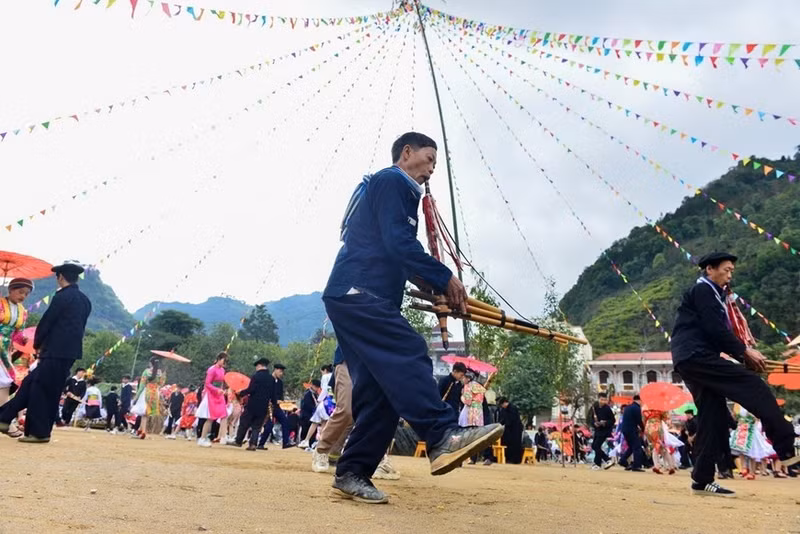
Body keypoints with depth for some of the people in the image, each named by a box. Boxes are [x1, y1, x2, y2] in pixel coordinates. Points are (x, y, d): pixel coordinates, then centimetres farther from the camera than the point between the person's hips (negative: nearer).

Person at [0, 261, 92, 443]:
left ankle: (39, 432, 2)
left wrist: (37, 345, 7)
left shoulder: (62, 296, -11)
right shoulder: (85, 301, 14)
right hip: (70, 351, 9)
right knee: (31, 384, 13)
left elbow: (46, 321, -9)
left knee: (40, 390, -1)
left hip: (57, 352, -9)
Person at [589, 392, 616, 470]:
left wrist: (605, 423, -23)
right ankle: (607, 460, 20)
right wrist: (594, 423, -17)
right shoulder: (594, 407, -2)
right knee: (594, 446, 10)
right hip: (597, 430, 7)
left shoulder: (607, 409, -14)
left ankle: (598, 464, 4)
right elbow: (590, 419, 3)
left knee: (597, 446, -10)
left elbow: (613, 420, -8)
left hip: (605, 430, -7)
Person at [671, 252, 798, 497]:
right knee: (754, 387, -16)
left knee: (714, 419, 6)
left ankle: (702, 480, 8)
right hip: (696, 355, -10)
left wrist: (744, 357, 10)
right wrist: (745, 351, -7)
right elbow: (715, 329, -13)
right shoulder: (703, 289, -2)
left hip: (692, 361, 10)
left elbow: (717, 333, 23)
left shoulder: (712, 295, 28)